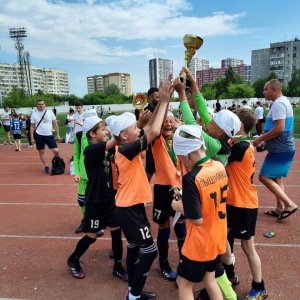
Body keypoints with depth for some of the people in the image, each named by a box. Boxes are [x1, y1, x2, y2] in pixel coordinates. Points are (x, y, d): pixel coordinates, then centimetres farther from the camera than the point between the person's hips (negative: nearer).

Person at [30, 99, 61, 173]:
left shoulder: (50, 112, 1)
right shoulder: (34, 114, 1)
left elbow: (55, 124, 3)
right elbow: (32, 127, 3)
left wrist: (57, 134, -2)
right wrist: (32, 138, -2)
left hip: (49, 135, 0)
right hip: (39, 135, 0)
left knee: (56, 151, -7)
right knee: (41, 152, 6)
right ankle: (46, 166, 20)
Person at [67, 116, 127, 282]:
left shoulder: (104, 149, 7)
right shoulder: (91, 150, -20)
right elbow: (116, 141, -31)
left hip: (108, 197, 7)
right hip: (95, 200, -7)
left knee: (116, 231, 10)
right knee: (91, 236, 8)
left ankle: (118, 267, 26)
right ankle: (73, 260, 35)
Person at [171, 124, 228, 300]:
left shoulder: (191, 178, -28)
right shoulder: (220, 167, -6)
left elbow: (197, 219, -25)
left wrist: (179, 206, -9)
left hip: (200, 244, -7)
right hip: (218, 239, 7)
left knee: (184, 282, 16)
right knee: (210, 280, 26)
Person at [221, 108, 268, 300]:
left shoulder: (241, 147, -24)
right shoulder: (239, 144, 3)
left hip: (244, 204, -9)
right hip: (232, 201, 9)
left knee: (247, 246, 6)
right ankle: (230, 274, 40)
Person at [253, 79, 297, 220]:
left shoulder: (278, 103, -17)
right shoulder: (284, 101, 16)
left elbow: (279, 129, -27)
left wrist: (260, 139, -17)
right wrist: (266, 141, 17)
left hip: (279, 149, -10)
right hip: (285, 148, 10)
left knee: (264, 177, -6)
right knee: (276, 178, 17)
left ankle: (289, 204, -3)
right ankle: (280, 208, 23)